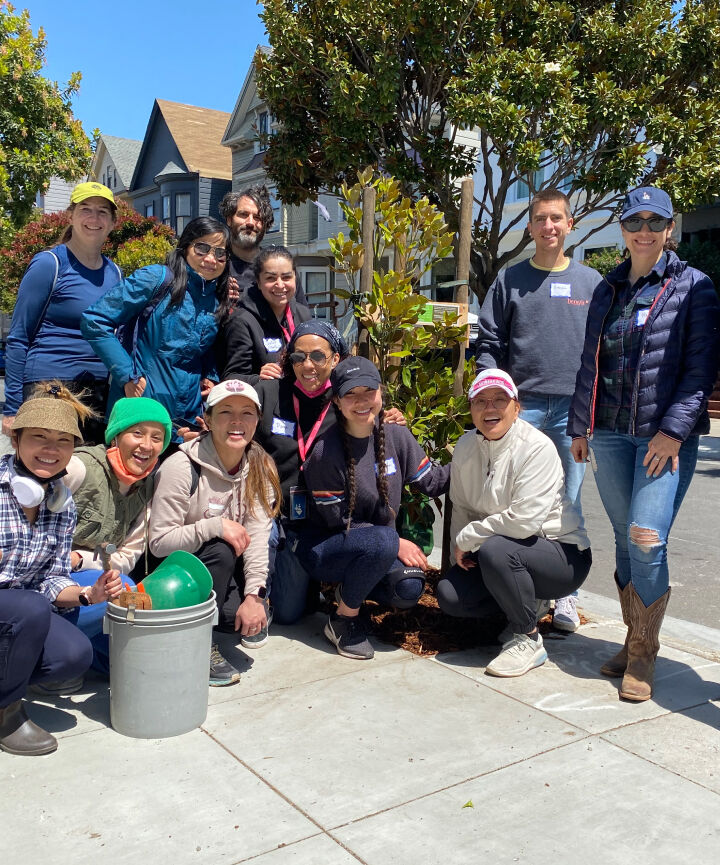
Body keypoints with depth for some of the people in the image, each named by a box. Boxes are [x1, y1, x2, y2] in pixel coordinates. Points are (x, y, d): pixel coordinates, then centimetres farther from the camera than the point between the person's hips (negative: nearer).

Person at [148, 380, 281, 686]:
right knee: (221, 551, -33)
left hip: (229, 570, 3)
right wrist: (216, 526, -30)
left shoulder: (260, 468, -5)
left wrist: (254, 595, -21)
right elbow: (159, 542, -20)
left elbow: (256, 535, -12)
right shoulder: (181, 467, -20)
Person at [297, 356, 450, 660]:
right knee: (381, 541, -36)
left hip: (378, 548, 5)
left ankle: (351, 586, 11)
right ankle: (343, 620, -11)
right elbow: (337, 522, -15)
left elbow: (433, 481, 5)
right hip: (324, 549, -5)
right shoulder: (325, 453, -19)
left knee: (409, 588, -25)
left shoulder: (396, 436, -3)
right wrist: (396, 543, -19)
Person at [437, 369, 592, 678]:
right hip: (499, 553, 7)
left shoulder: (537, 448, -21)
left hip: (563, 554, -7)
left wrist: (468, 538, -18)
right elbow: (461, 508, 9)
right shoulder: (465, 447, 0)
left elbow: (524, 520, -29)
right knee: (449, 596, -13)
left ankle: (528, 640, -13)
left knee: (495, 550, -35)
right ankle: (525, 608, 14)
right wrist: (461, 548, -8)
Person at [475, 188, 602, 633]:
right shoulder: (510, 281, 7)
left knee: (568, 502, 5)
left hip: (573, 409, 0)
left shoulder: (591, 282, 9)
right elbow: (489, 342, 5)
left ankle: (566, 595, 16)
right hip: (522, 407, 0)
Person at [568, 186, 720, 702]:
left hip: (665, 436, -5)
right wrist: (580, 426, 16)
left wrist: (674, 429, -14)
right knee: (625, 540, 9)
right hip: (610, 434, 5)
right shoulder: (608, 291, 15)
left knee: (646, 540, -11)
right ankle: (634, 641, 22)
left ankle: (643, 657, 4)